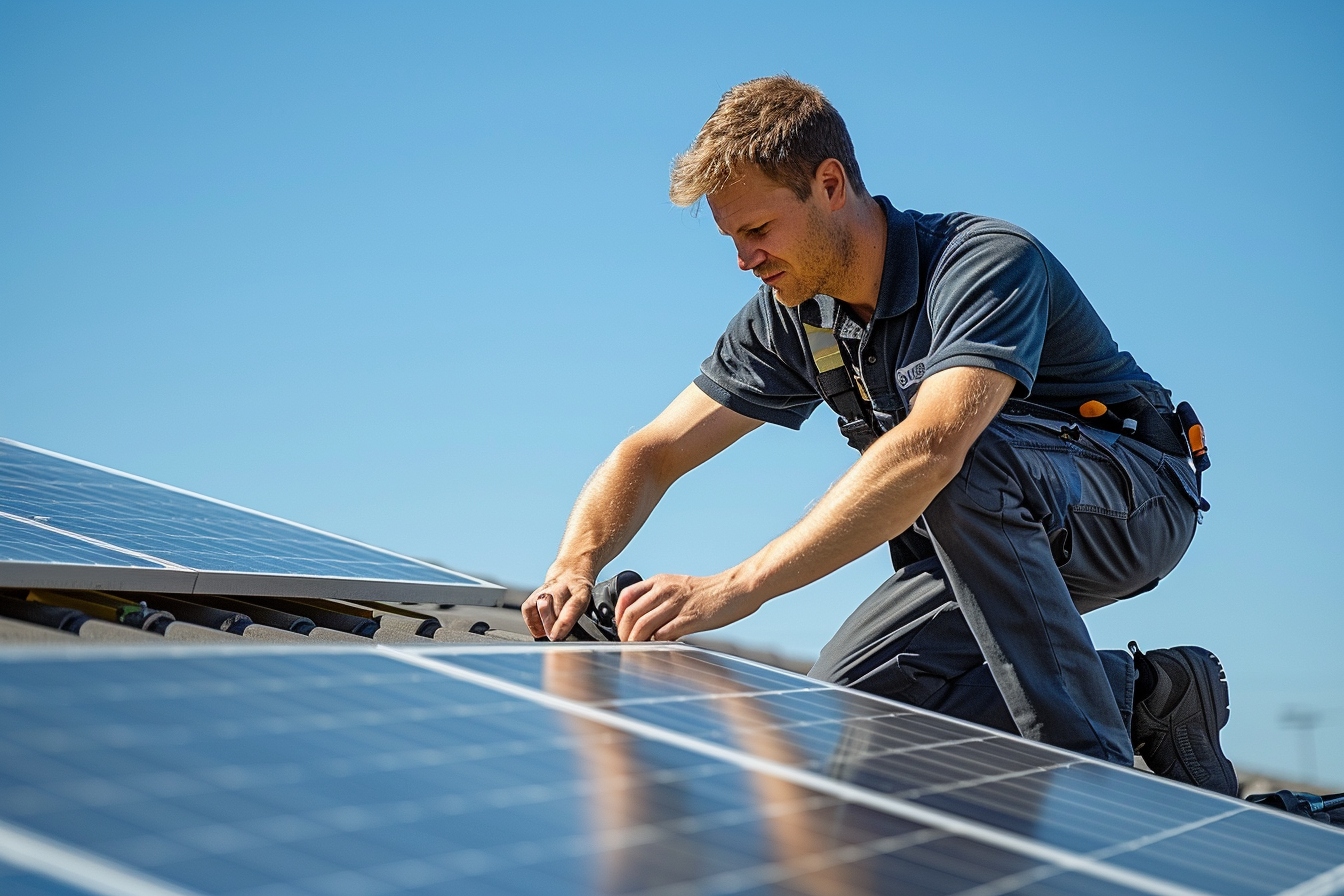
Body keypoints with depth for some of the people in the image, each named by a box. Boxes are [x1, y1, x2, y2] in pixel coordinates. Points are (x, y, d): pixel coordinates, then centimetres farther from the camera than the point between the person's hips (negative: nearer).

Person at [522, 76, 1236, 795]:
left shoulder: (990, 262, -28)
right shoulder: (789, 318, -4)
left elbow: (930, 447, -45)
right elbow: (653, 452, -2)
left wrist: (739, 585, -50)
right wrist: (576, 563, -23)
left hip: (1138, 498, -7)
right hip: (998, 541, 7)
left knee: (966, 464, -38)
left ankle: (1096, 778, -28)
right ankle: (1148, 690, -3)